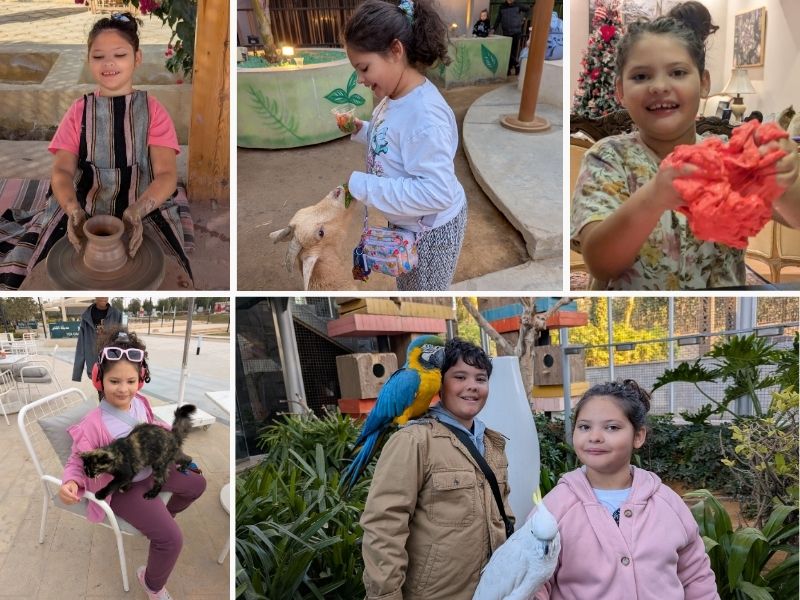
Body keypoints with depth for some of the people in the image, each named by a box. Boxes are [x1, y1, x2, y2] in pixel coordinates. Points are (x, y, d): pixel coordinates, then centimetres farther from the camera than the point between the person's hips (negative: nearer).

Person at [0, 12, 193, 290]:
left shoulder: (152, 110, 1)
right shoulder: (79, 111, 6)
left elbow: (166, 175, -9)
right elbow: (62, 171, -4)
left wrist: (137, 211, -30)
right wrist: (74, 210, -27)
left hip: (144, 208, -1)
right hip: (83, 209, 2)